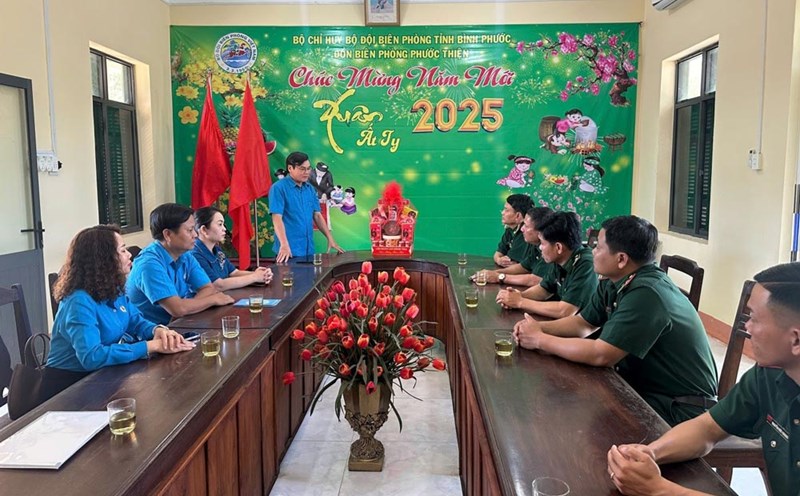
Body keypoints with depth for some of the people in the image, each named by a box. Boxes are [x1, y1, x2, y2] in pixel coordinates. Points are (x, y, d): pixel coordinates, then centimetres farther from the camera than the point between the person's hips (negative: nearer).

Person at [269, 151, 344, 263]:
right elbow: (277, 218, -16)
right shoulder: (278, 188, -9)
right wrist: (284, 245, -26)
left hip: (309, 249, 6)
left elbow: (317, 215, 14)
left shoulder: (310, 189, 10)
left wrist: (330, 239, 7)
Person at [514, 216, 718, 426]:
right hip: (644, 385, 8)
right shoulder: (613, 283, 0)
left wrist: (539, 340, -19)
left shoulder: (646, 294, -29)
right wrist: (540, 327, -8)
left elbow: (600, 355, -29)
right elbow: (582, 323, 10)